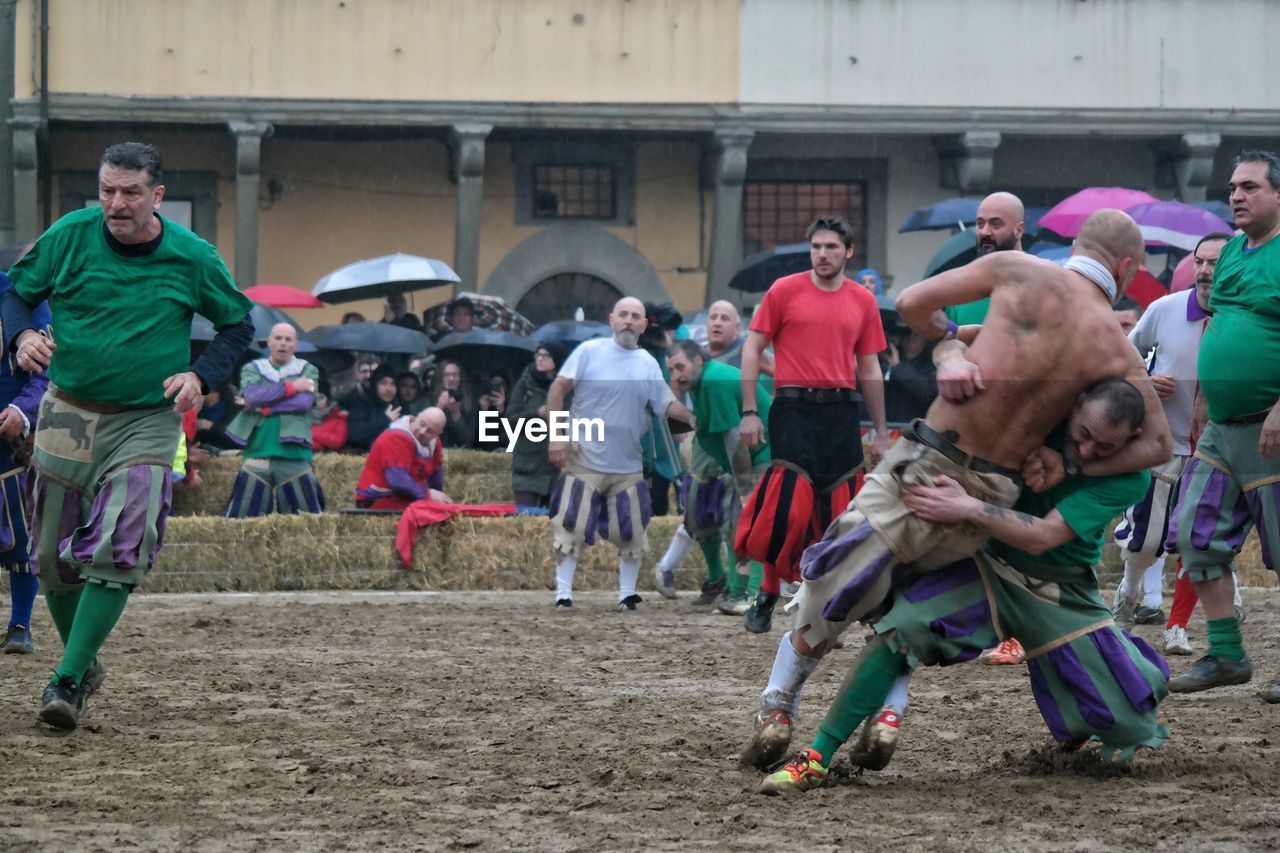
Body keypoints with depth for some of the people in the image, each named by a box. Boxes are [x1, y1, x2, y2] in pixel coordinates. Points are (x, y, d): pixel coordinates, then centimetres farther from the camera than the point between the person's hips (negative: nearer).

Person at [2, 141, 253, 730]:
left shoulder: (192, 257, -6)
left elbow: (239, 324, 8)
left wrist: (199, 376, -8)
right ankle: (85, 663, 30)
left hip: (147, 422, -2)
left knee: (117, 553, -17)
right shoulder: (70, 235, -4)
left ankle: (68, 681, -15)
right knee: (54, 556, 8)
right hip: (68, 414, 2)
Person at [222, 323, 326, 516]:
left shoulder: (307, 371, 11)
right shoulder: (252, 369, 13)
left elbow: (305, 402, -7)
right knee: (238, 520, -2)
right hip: (257, 455, 1)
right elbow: (251, 395, -8)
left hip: (294, 457, -1)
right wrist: (292, 387, -5)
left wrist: (264, 406, -6)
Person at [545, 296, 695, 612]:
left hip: (628, 466, 4)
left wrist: (692, 417, -12)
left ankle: (627, 594, 17)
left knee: (631, 532, 5)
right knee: (571, 527, -5)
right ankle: (563, 593, 1)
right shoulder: (590, 351, -2)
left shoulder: (648, 364, 8)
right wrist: (557, 434, -12)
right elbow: (559, 389, -5)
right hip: (585, 461, -4)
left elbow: (667, 405, 7)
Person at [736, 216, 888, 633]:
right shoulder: (785, 291, 2)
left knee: (838, 511, 3)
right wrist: (749, 412, -5)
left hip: (841, 413, 3)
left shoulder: (863, 301, 11)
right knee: (787, 507, -11)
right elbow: (752, 349, 3)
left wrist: (881, 431, 15)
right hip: (794, 410, -3)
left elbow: (869, 370, 16)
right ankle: (768, 594, 4)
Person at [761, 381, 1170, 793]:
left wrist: (969, 509, -40)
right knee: (903, 624, -29)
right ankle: (817, 757, -24)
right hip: (990, 565, 0)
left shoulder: (1129, 477, -20)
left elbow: (1042, 538, -30)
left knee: (1131, 727, -1)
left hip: (1065, 594, 0)